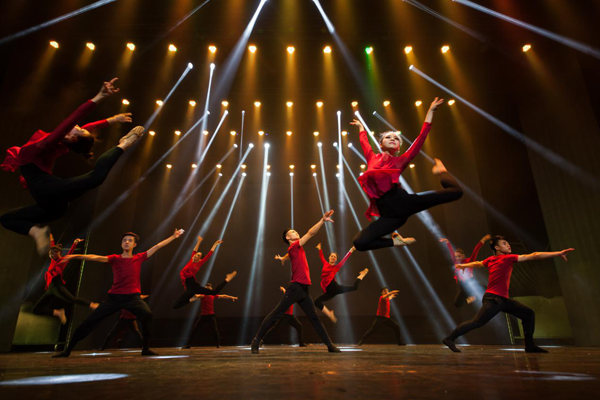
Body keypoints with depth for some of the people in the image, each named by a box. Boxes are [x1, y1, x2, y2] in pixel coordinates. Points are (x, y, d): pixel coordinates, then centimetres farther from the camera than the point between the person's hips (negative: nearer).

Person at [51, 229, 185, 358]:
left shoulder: (139, 258, 4)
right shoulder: (114, 258, 3)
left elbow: (157, 246, 6)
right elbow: (96, 258, -12)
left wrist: (173, 237, 9)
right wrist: (76, 256, -27)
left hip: (133, 297, -1)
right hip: (114, 297, 2)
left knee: (147, 314, -28)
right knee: (90, 321, 2)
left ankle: (146, 349, -13)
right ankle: (68, 350, 21)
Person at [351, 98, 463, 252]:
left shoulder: (400, 160, 14)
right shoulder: (372, 158, 18)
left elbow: (421, 138, 13)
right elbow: (364, 142, 34)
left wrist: (430, 111, 14)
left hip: (404, 201, -1)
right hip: (390, 214, 1)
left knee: (455, 191, -5)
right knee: (359, 243, -16)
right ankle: (395, 241, 11)